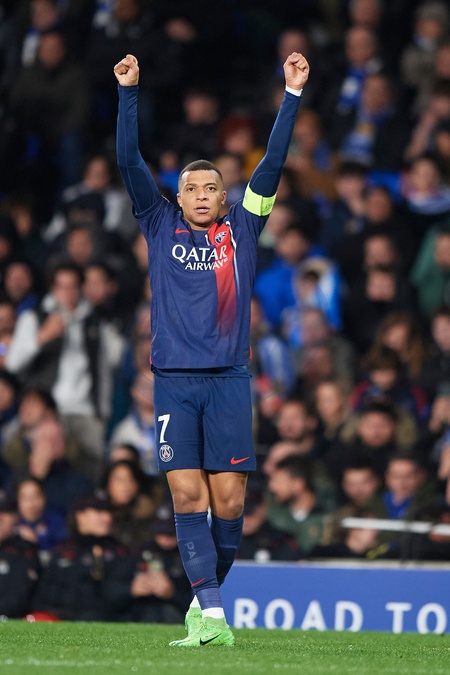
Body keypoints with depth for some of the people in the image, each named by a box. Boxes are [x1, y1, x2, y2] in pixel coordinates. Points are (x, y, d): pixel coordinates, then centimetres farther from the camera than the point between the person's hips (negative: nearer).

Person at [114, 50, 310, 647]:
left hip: (229, 379, 1)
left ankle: (207, 596, 16)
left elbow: (273, 163, 7)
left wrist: (292, 94, 2)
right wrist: (128, 93, -4)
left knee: (228, 500, -3)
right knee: (187, 493, -8)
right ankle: (212, 616, -11)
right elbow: (130, 163, 3)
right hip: (174, 379, 0)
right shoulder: (161, 227, 11)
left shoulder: (242, 229, 12)